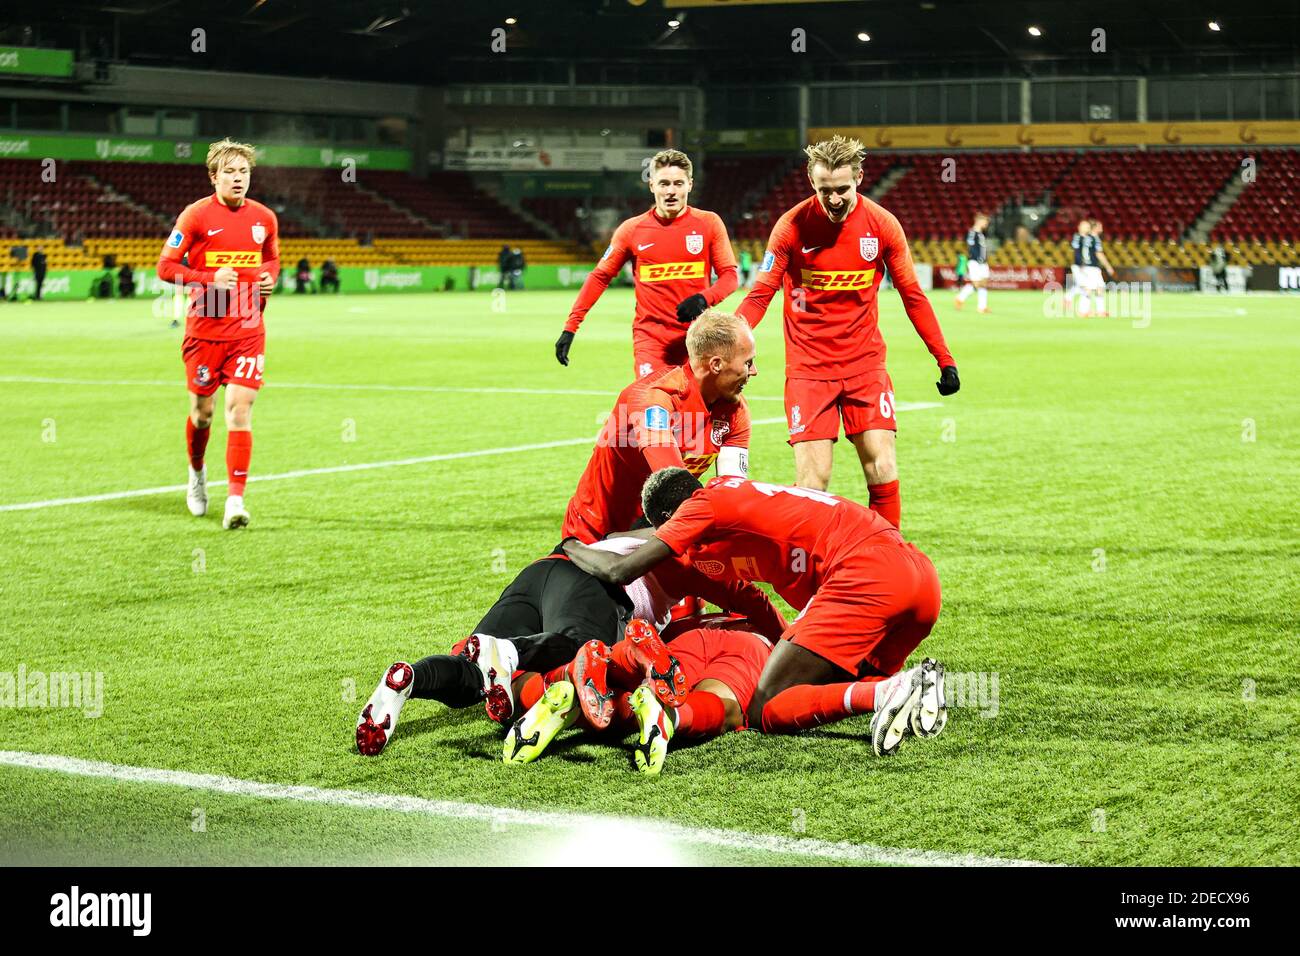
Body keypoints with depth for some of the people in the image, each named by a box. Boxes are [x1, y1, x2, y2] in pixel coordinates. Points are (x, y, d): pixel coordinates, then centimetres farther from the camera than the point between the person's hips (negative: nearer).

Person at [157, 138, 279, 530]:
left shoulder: (264, 218, 5)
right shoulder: (196, 215, -6)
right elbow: (166, 266, -6)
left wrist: (271, 277, 0)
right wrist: (210, 279, -19)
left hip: (248, 329, 2)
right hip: (205, 329, -1)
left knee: (240, 409, -10)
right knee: (202, 412, 9)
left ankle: (235, 499, -11)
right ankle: (197, 471, 40)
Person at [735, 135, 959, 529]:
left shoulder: (882, 225, -3)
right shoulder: (792, 226, -7)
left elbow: (913, 297, 6)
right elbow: (760, 296, -4)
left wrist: (945, 359, 4)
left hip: (866, 364, 2)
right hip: (809, 368, -1)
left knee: (882, 471, -6)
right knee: (812, 480, -7)